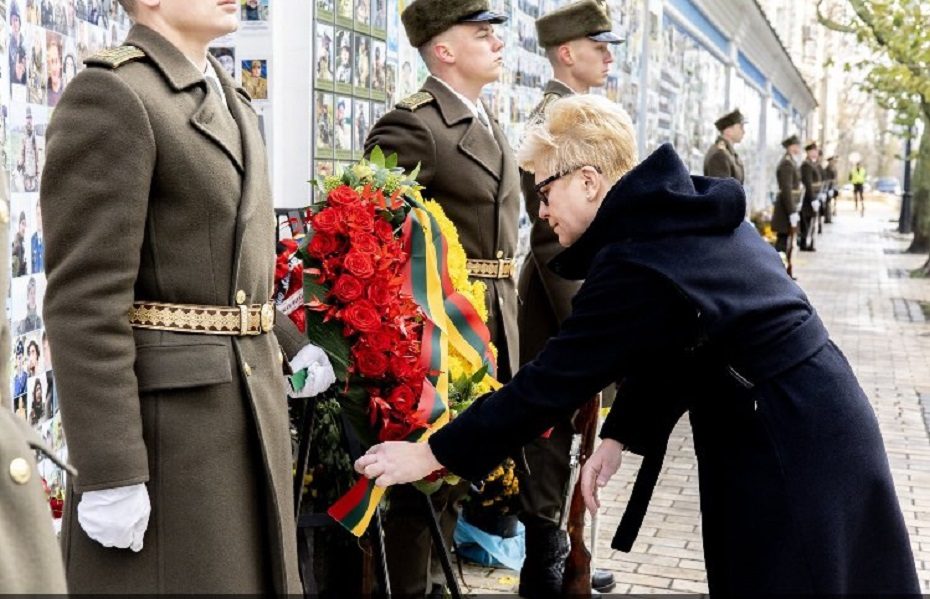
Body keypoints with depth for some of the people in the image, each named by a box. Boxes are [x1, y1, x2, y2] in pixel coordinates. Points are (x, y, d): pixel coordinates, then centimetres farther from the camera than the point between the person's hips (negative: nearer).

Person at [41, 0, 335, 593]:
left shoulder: (230, 99, 14)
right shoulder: (109, 95, -14)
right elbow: (84, 300, -19)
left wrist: (288, 343, 13)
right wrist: (109, 473, -21)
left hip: (251, 398, 9)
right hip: (166, 411, -9)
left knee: (255, 576, 18)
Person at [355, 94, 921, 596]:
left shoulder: (638, 263, -23)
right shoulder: (689, 214, 6)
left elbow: (552, 381, -21)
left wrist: (433, 453, -14)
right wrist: (619, 434, 5)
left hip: (786, 448, -9)